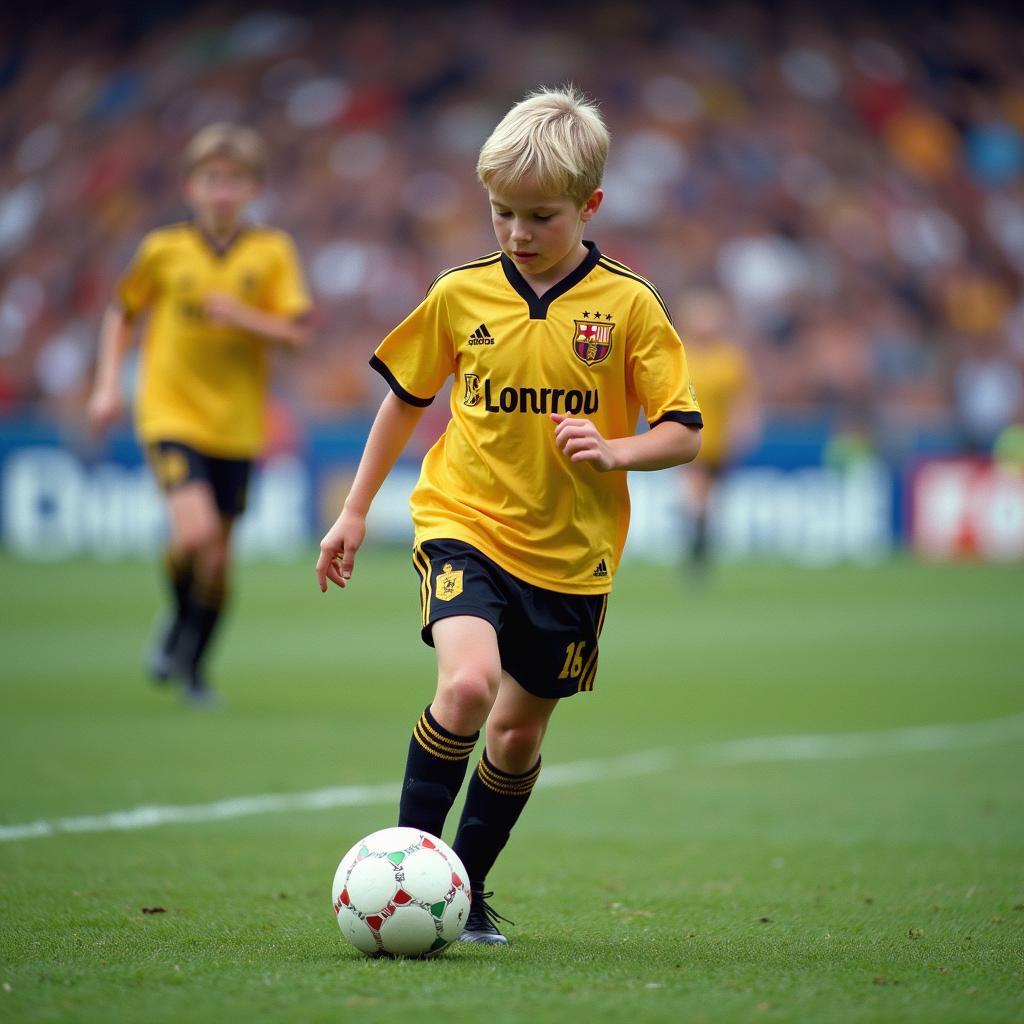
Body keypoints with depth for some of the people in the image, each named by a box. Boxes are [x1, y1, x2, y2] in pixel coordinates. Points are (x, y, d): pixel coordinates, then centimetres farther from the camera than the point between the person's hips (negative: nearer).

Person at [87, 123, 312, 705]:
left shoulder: (272, 253, -1)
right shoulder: (164, 251, 0)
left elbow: (297, 335, -5)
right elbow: (122, 314, 14)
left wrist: (243, 315, -21)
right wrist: (109, 385, 4)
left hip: (236, 425, 2)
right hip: (172, 416, -2)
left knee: (219, 555, 8)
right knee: (196, 532, -23)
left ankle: (194, 667, 28)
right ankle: (179, 622, 6)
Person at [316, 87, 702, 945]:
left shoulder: (628, 306, -7)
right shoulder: (460, 296, -2)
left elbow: (685, 432, -4)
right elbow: (406, 396, 13)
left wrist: (613, 451, -23)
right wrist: (356, 510, 14)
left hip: (571, 553, 1)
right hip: (465, 526, -1)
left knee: (520, 727, 12)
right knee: (468, 682, -25)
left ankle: (468, 886, 32)